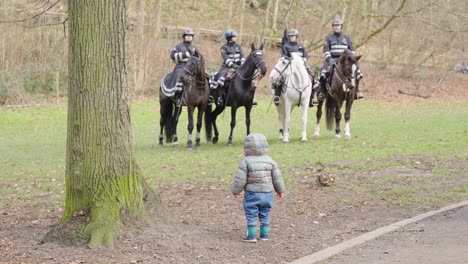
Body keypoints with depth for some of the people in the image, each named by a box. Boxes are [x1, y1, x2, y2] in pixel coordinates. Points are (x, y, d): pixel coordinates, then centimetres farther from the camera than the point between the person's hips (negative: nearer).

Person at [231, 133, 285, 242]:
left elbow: (240, 179, -10)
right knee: (265, 215, 16)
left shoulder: (246, 162, -11)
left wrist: (236, 190, 5)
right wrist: (280, 190, 19)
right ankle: (264, 233, 20)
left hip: (252, 193, -4)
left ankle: (251, 235, -1)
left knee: (251, 215, 2)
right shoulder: (270, 161, 1)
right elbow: (277, 177, 5)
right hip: (267, 193, 4)